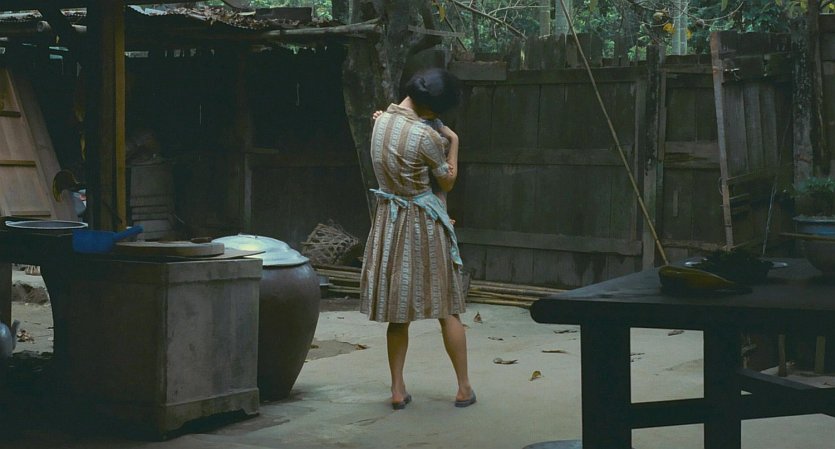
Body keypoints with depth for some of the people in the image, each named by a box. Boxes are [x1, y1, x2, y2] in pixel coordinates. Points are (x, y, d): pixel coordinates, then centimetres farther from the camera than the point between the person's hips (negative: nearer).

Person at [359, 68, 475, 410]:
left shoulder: (381, 121, -1)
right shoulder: (428, 137, -20)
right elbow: (447, 182, -4)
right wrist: (454, 142, 5)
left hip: (388, 221, 5)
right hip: (423, 224, -5)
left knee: (397, 310, 11)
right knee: (447, 309, 6)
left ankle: (398, 389, 13)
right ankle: (464, 388, 13)